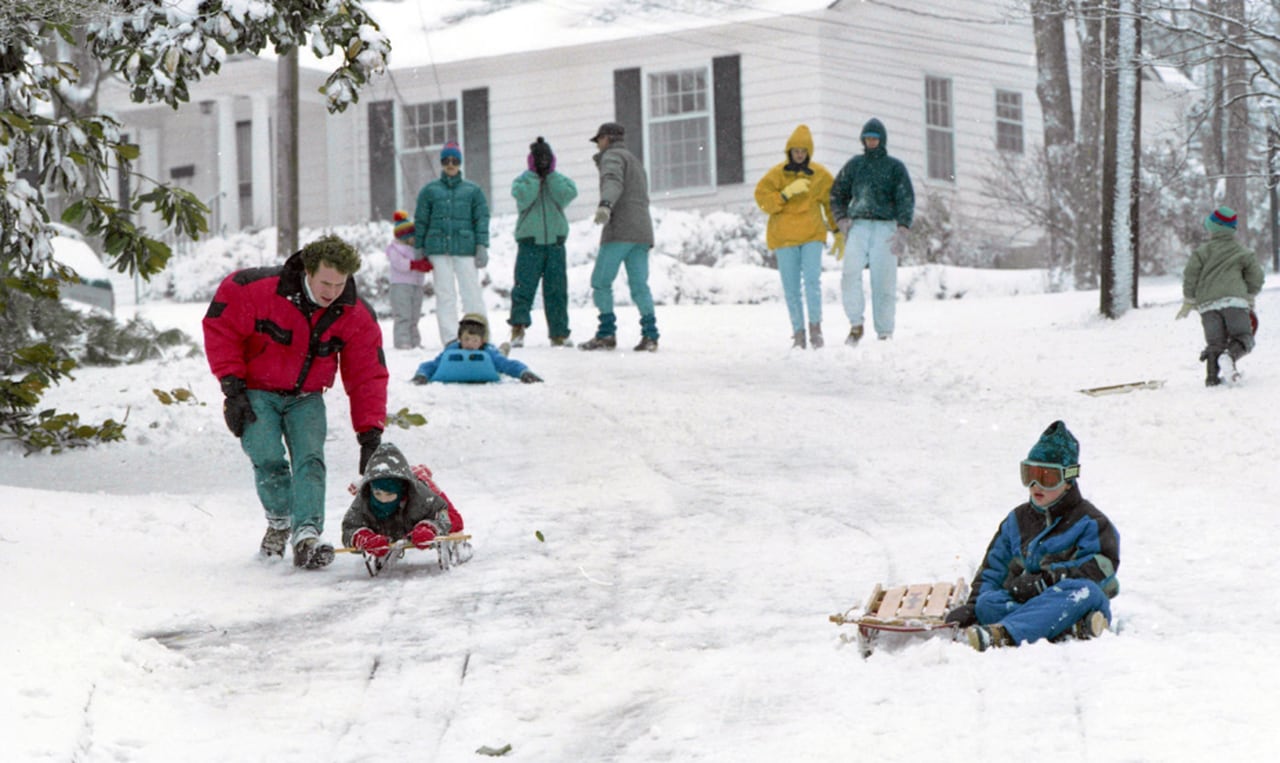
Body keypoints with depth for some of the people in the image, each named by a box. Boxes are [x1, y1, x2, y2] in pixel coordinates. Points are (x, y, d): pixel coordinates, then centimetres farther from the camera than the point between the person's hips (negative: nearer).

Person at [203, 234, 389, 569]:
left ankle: (306, 536, -28)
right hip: (256, 392, -2)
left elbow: (367, 376, -5)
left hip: (306, 398, 2)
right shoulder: (257, 289, -24)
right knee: (268, 459, -20)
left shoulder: (356, 316, -12)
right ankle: (279, 522, 6)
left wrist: (370, 434, -13)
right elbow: (221, 328, -12)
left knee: (310, 460, -20)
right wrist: (232, 387, -14)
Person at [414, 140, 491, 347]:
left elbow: (482, 219, 6)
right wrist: (419, 249, 7)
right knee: (445, 294, -2)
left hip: (465, 248, -1)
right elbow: (420, 221, 12)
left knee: (472, 292, -6)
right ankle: (450, 338, -3)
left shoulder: (473, 190, 10)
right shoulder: (430, 190, 12)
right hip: (438, 247, 1)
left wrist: (482, 247, -3)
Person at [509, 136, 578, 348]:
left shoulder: (560, 179, 13)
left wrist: (550, 175, -6)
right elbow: (524, 197, -16)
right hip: (530, 242, -3)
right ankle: (518, 327, -20)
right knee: (524, 286, -13)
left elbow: (568, 195, -9)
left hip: (555, 242, 3)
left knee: (557, 289, 5)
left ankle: (559, 333, 9)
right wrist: (536, 176, -10)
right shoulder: (522, 180, 6)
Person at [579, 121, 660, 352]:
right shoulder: (636, 161, 30)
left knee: (601, 281, -4)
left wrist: (605, 205, -36)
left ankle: (607, 334, -9)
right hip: (642, 232, 8)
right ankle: (650, 334, -12)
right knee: (639, 285, 0)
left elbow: (613, 182, -19)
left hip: (620, 230, -8)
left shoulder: (613, 156, 3)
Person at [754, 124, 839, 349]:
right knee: (791, 287, 0)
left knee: (812, 279, -16)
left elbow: (832, 203, 17)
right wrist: (787, 192, -20)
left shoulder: (820, 175, 7)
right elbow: (763, 200, -7)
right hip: (784, 236, 0)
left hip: (812, 234, 0)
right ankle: (798, 332, 8)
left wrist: (838, 233, 17)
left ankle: (815, 325, -3)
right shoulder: (777, 174, 1)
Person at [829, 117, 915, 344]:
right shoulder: (854, 165, 15)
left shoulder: (895, 167, 7)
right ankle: (856, 325, -14)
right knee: (850, 273, -20)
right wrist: (842, 220, 3)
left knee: (884, 281, -6)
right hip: (858, 226, 2)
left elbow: (906, 200, -1)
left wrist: (902, 231, -14)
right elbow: (837, 194, 21)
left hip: (885, 227, -2)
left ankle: (885, 333, 1)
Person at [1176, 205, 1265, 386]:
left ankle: (1212, 375, -14)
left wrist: (1188, 303, 16)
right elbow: (1256, 278, 14)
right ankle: (1230, 355, -33)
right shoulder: (1243, 253, 14)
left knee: (1215, 342, 5)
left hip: (1208, 304, 1)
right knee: (1243, 338, -1)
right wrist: (1249, 299, 31)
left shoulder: (1201, 252, 11)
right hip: (1234, 301, -1)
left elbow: (1190, 278, 6)